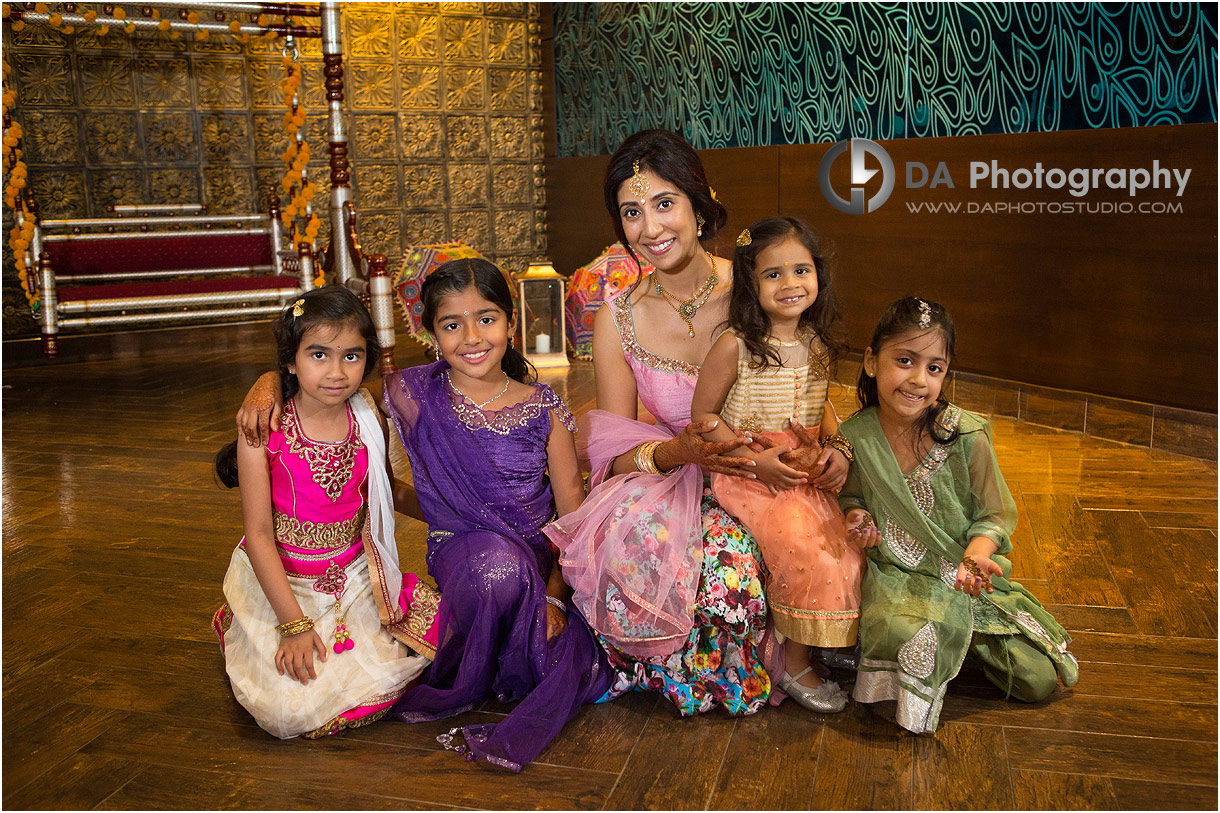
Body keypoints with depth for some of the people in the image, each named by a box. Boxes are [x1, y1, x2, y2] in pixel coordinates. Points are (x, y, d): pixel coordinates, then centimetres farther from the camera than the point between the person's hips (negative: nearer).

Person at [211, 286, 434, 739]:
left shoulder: (369, 425, -5)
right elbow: (259, 534, -16)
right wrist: (293, 623, -19)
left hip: (355, 577, 4)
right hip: (280, 582, -3)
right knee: (294, 708, -18)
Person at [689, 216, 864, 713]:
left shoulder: (819, 345, 6)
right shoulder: (735, 346, -11)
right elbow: (703, 415, -7)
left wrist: (838, 449, 0)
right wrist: (755, 459, -16)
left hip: (806, 473, 6)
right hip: (747, 474, -6)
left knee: (844, 547, -11)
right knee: (802, 546, -23)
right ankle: (794, 666, -2)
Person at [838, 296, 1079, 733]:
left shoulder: (967, 435, -13)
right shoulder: (854, 437, -8)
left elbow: (995, 514, -6)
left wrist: (978, 551, -26)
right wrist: (855, 515, -11)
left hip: (964, 578, 1)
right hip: (894, 577, -1)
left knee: (1040, 679, -2)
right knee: (901, 632, -34)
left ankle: (961, 644, 23)